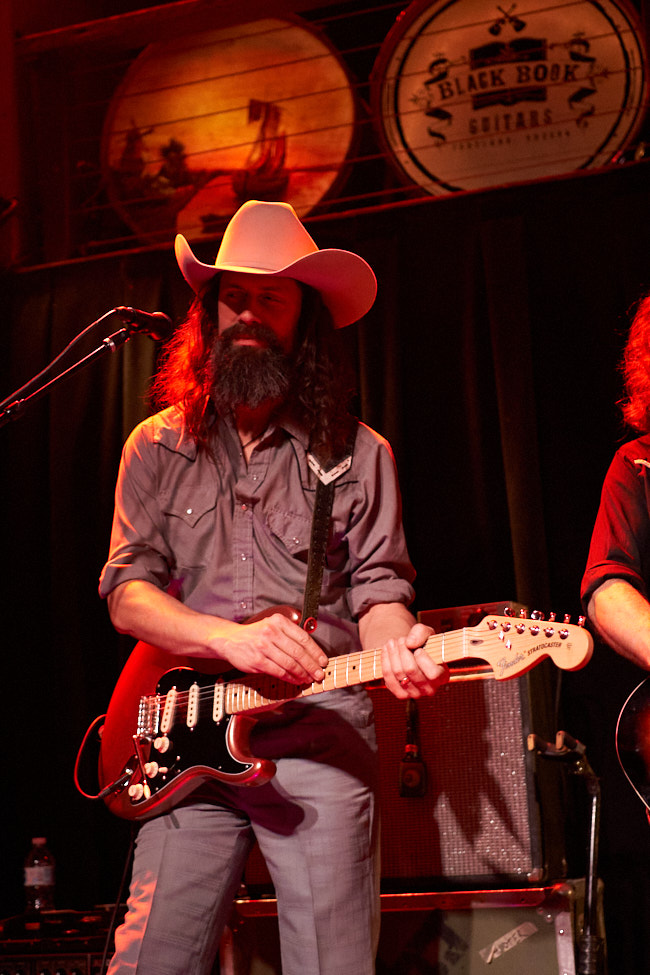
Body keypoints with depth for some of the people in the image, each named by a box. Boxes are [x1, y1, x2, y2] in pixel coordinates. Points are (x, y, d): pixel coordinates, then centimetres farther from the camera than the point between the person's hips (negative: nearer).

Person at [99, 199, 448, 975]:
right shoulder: (157, 447, 10)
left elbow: (378, 590, 6)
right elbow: (126, 592, 2)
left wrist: (394, 646, -19)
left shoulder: (357, 455, 9)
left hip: (321, 736, -1)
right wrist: (231, 638, -16)